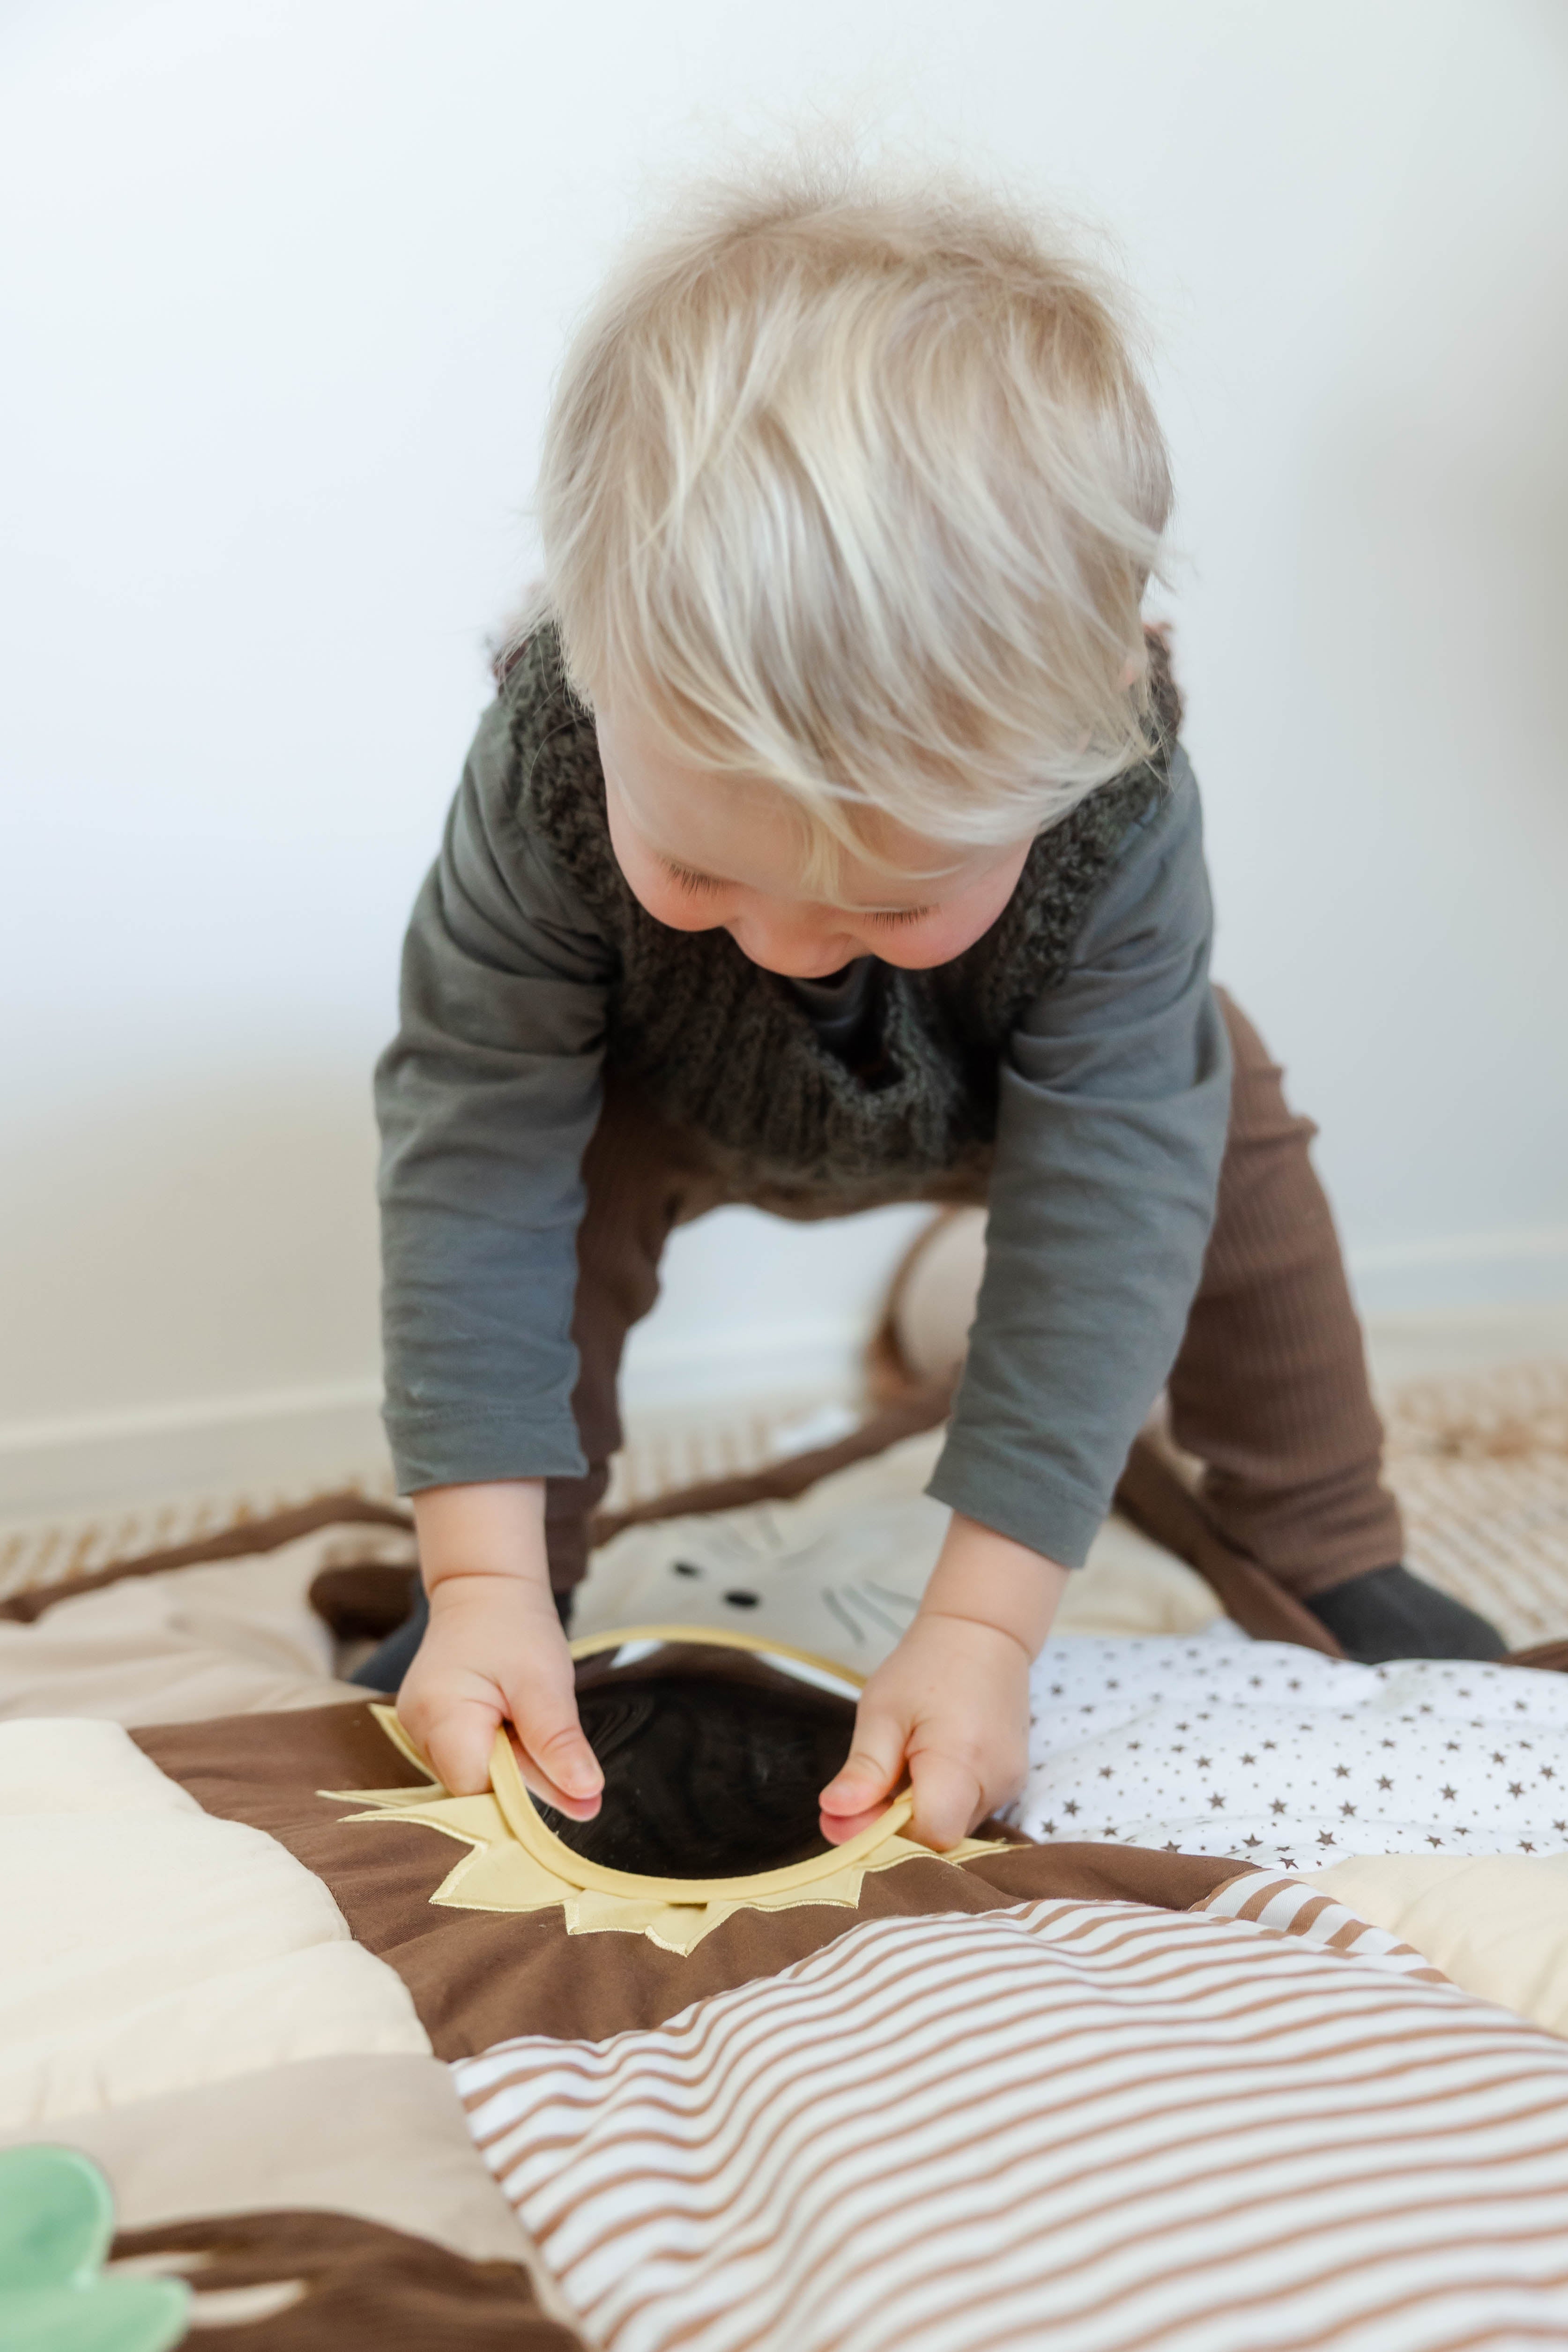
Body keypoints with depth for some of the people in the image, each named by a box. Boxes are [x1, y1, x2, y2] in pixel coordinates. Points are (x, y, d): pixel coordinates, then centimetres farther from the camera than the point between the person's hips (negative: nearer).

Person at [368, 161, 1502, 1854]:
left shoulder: (1118, 813, -41)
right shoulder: (551, 769, -42)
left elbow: (1104, 1204, -40)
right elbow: (480, 1146, -37)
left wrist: (981, 1620, -43)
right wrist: (485, 1577, -41)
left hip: (1018, 1101, 1)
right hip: (674, 1097, 0)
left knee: (1236, 1157, -10)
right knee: (564, 1196, -24)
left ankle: (1331, 1555, 12)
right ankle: (544, 1581, -2)